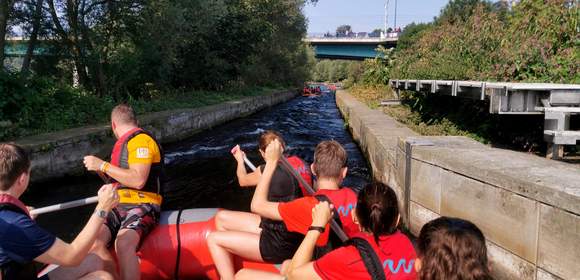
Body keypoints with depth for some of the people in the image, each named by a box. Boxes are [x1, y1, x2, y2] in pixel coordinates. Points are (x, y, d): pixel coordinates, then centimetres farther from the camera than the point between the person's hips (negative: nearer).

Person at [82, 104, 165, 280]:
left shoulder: (141, 140, -7)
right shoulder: (124, 143, 22)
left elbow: (138, 180, -20)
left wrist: (103, 165, -14)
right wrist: (101, 170, 28)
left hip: (142, 206, -8)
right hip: (120, 206, 8)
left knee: (123, 244, -36)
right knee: (94, 242, -21)